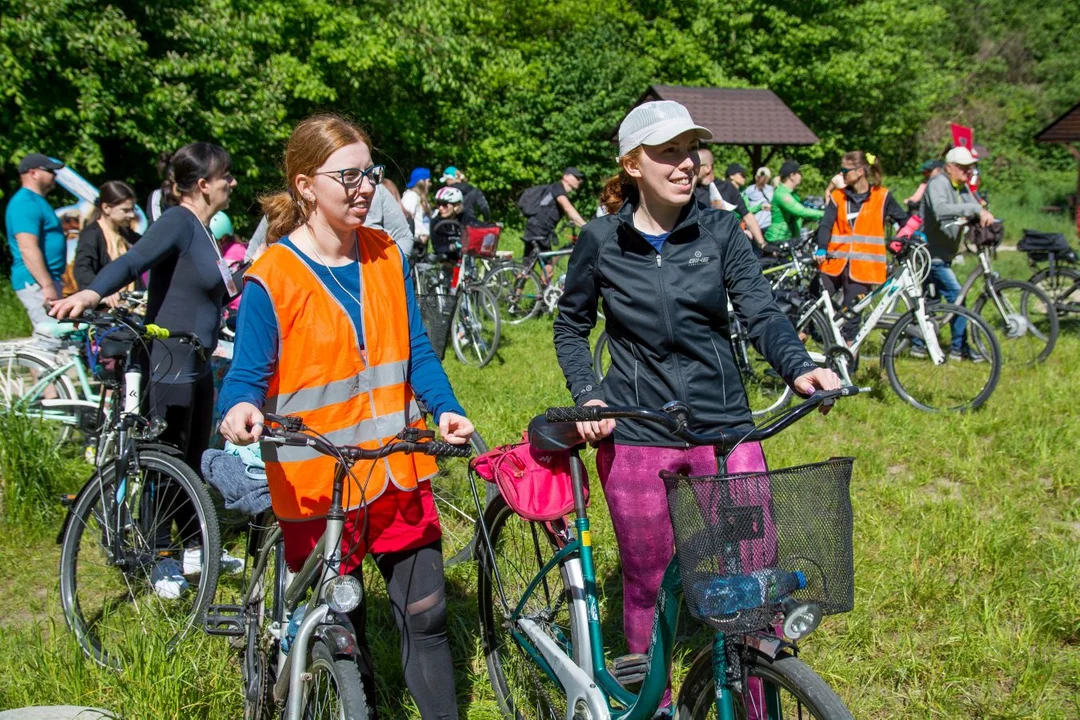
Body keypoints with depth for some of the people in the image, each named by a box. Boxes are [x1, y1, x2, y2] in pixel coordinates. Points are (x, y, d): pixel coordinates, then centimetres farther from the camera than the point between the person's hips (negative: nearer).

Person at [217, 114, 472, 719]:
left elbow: (415, 350, 7)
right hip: (316, 482, -3)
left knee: (426, 614, 9)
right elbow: (248, 375, -9)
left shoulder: (387, 256, 4)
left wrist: (447, 409, -10)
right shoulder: (273, 277, -11)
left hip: (397, 469, 4)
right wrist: (240, 409, -32)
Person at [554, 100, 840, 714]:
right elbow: (571, 327, 12)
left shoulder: (721, 231, 1)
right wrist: (587, 396, -5)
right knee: (648, 587, 10)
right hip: (636, 438, 0)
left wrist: (799, 366, -28)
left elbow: (761, 311, -8)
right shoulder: (601, 242, 0)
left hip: (725, 429, 1)